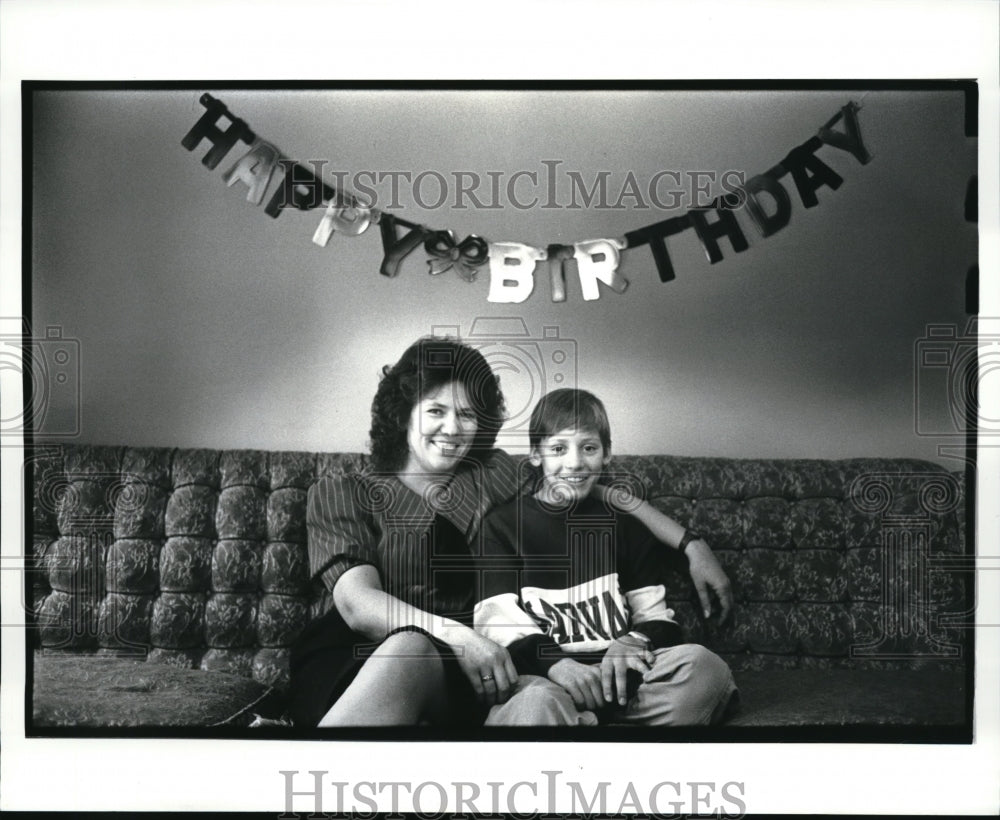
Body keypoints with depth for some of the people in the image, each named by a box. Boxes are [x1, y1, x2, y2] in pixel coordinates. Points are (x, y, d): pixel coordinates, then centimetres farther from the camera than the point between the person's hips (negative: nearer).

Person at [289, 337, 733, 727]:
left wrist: (691, 545, 18)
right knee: (407, 646, -40)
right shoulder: (340, 494, 11)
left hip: (453, 671, 2)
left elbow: (594, 493, 26)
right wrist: (454, 634, -22)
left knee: (410, 653, -37)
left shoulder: (490, 475, 20)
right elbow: (358, 603, -5)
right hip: (346, 663, -1)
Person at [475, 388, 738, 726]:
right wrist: (555, 663, -22)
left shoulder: (625, 527, 19)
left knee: (703, 664, -27)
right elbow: (497, 625, -2)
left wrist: (631, 645, -10)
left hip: (618, 673, 5)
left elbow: (655, 619, 15)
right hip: (540, 675, -4)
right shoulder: (501, 526, 9)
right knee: (538, 703, -40)